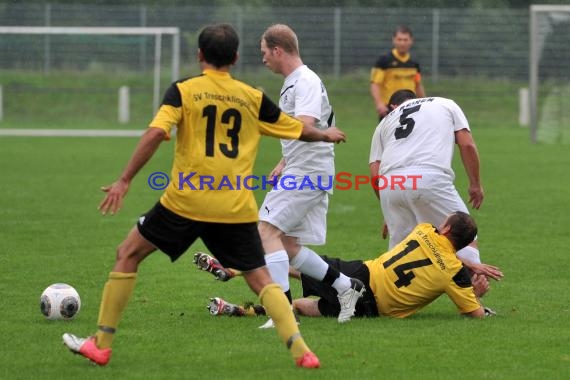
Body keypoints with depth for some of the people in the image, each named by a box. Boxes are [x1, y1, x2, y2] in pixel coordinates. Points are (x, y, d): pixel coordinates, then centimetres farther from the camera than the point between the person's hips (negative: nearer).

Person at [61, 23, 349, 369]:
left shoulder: (183, 91, -1)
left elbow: (156, 134, -15)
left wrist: (125, 181, -11)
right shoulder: (253, 98, 9)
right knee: (261, 279, 10)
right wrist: (326, 135, 43)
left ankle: (101, 345, 13)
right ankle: (300, 350, -8)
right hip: (237, 208, 2)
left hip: (186, 200, -2)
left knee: (129, 254, 14)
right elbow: (298, 129, 21)